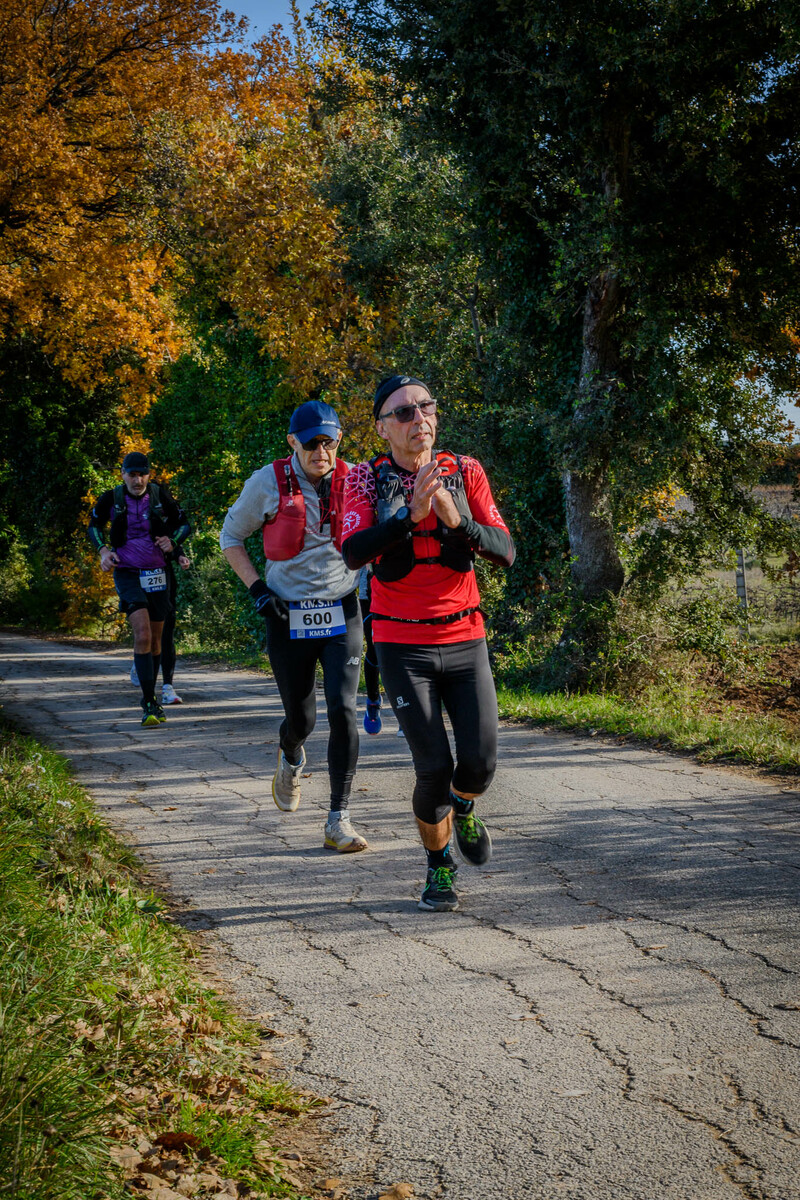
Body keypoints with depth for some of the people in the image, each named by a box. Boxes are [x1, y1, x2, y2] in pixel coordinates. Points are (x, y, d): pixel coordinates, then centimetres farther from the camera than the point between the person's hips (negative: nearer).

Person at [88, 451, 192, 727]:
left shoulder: (160, 496, -4)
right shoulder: (111, 498, -5)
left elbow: (184, 523, 9)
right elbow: (94, 525, 13)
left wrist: (173, 541, -11)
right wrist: (103, 550, -4)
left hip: (157, 574, 3)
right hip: (127, 573, -2)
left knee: (155, 639, 11)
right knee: (142, 634, -20)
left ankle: (150, 698, 30)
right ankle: (149, 704, -19)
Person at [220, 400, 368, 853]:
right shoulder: (269, 483, -7)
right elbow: (231, 537, 6)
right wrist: (258, 589, -6)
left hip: (342, 614, 1)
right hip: (288, 618, -1)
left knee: (343, 710, -14)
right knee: (301, 719, 6)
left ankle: (339, 821, -8)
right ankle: (291, 758, 45)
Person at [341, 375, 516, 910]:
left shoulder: (465, 471, 0)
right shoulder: (367, 479, -5)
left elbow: (505, 550, -6)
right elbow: (354, 553, -20)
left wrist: (457, 521, -23)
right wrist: (411, 515, -32)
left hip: (465, 639, 2)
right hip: (403, 645, -2)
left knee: (480, 762, -5)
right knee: (434, 767, -7)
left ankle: (462, 810, 32)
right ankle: (440, 865, 19)